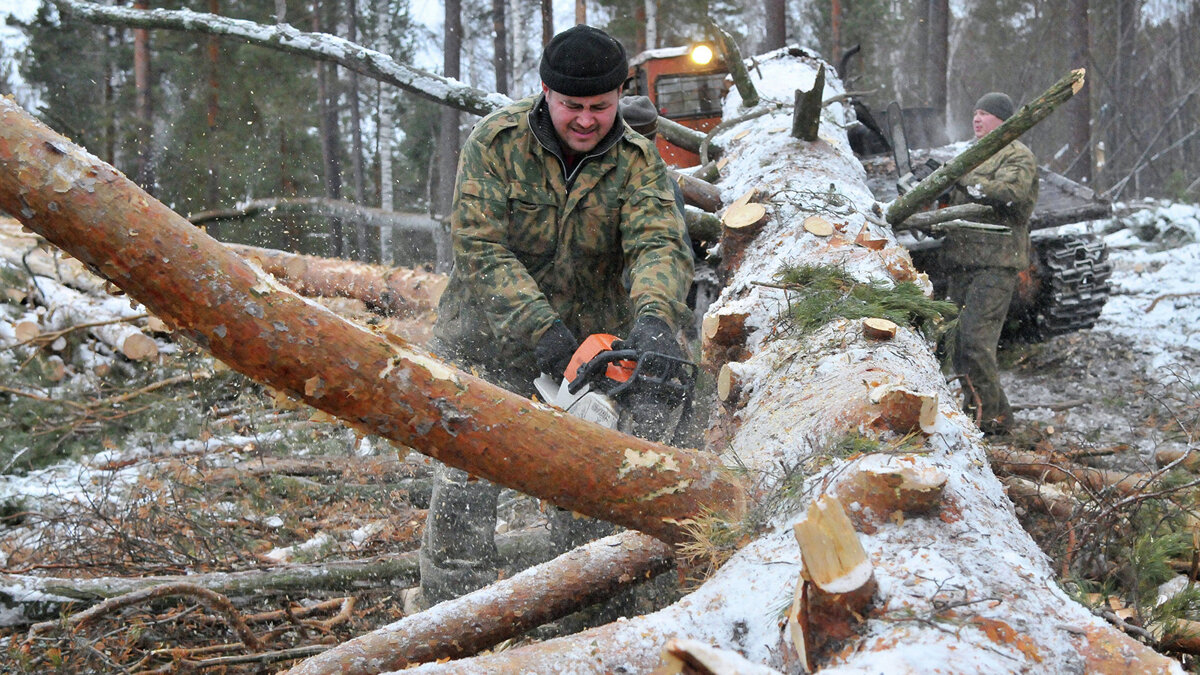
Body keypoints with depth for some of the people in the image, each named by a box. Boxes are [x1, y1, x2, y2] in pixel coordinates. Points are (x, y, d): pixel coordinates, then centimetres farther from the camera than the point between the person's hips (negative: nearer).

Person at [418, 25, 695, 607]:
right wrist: (542, 331, -30)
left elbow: (660, 245, -23)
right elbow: (479, 247, -20)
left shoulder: (637, 161, -8)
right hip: (490, 341, -2)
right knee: (465, 490, -5)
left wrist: (655, 318, -44)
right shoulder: (497, 141, -13)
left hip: (592, 339, 2)